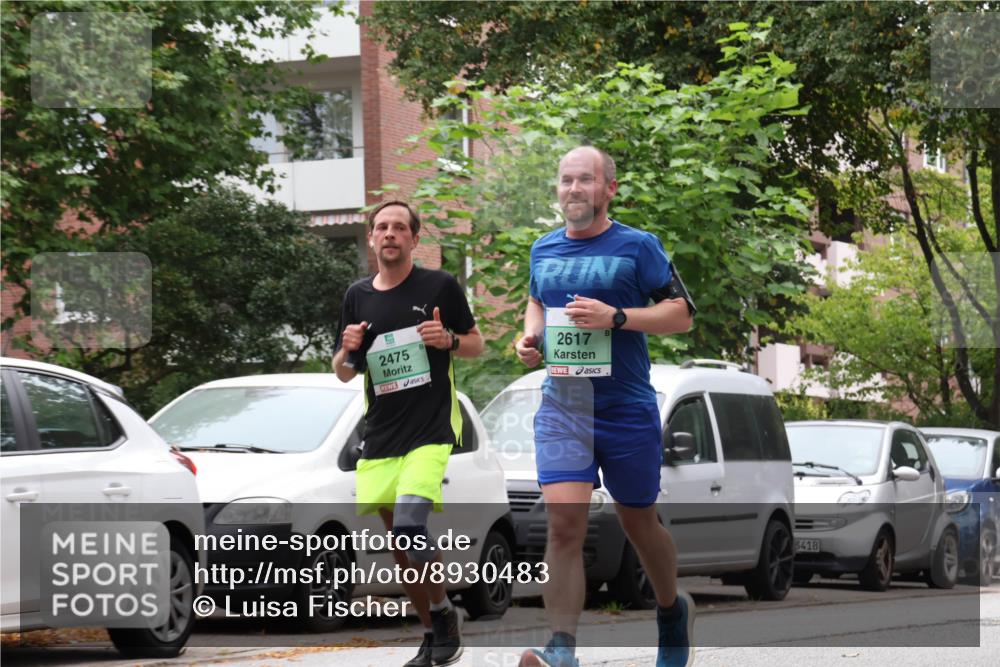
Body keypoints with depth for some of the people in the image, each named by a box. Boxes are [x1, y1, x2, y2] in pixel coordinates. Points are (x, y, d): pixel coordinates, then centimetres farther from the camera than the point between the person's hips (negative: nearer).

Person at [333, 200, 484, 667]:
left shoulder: (440, 286, 0)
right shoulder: (358, 296, 10)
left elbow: (476, 344, 8)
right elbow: (343, 373, 17)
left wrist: (448, 339, -13)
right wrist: (348, 351, -6)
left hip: (432, 430, -5)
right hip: (380, 436, 5)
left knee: (409, 528, -22)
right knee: (402, 550, 6)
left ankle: (444, 613, 0)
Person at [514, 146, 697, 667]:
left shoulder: (637, 247, -3)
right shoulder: (544, 250, 10)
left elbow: (681, 314, -5)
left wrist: (615, 317, -18)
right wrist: (530, 336, 7)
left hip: (628, 410, -2)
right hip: (561, 407, 2)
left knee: (638, 523, 13)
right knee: (563, 523, -15)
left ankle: (672, 609, 42)